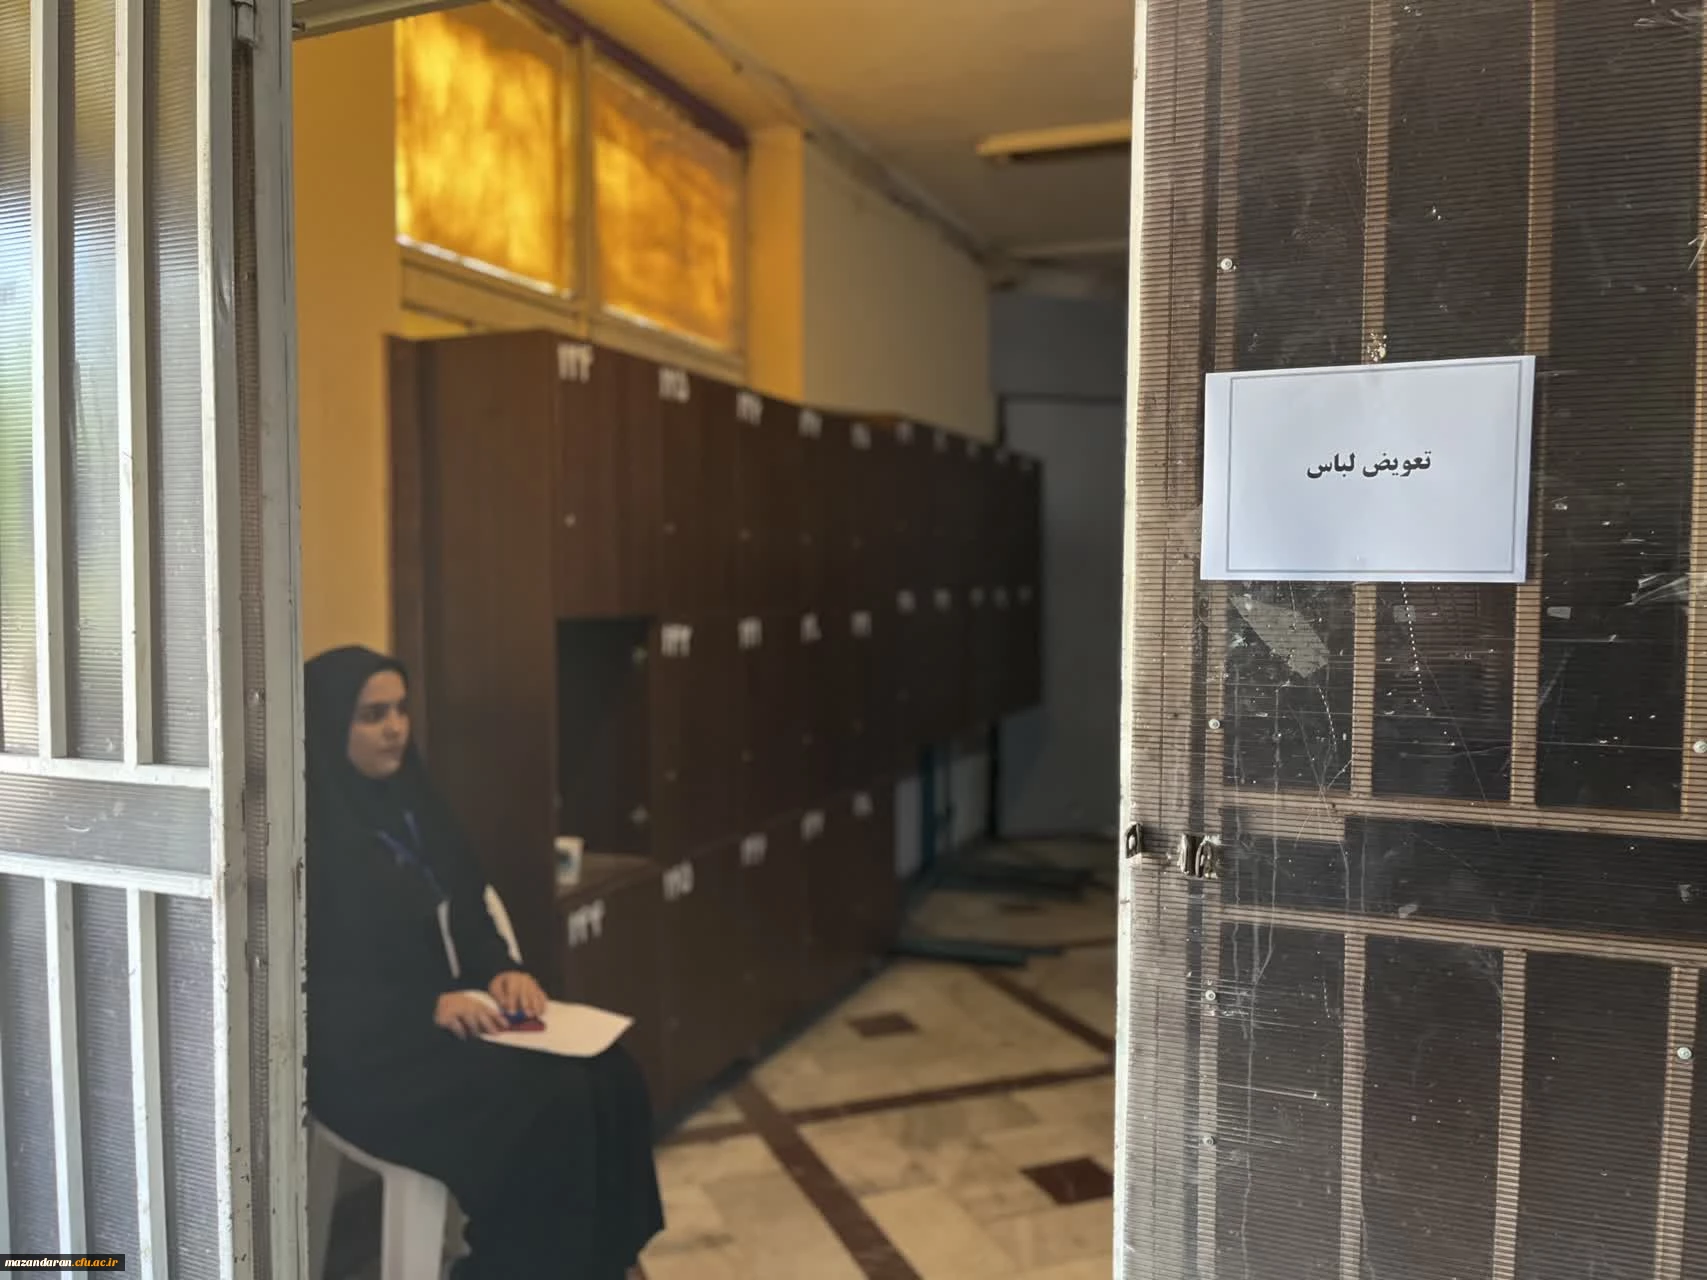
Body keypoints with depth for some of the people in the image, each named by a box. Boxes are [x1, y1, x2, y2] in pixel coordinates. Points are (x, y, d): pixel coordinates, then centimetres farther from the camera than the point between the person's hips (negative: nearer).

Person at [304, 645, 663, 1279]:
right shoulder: (308, 833, -13)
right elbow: (314, 986, -16)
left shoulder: (409, 799, 11)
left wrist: (502, 971, -5)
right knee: (549, 1102, -26)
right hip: (362, 1052, -7)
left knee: (610, 1076, -14)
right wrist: (428, 1006, -23)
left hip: (446, 1015, 7)